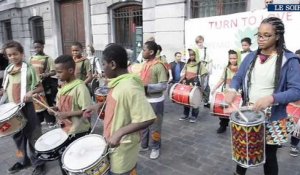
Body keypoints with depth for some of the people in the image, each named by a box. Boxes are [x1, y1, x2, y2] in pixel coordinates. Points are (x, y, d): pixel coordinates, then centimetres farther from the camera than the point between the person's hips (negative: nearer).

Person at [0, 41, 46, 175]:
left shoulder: (29, 69, -8)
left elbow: (40, 87, -7)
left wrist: (31, 92, -25)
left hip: (26, 107, -6)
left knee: (33, 135, 2)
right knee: (17, 136, 18)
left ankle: (38, 163, 15)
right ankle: (23, 160, 36)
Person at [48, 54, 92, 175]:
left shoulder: (80, 87, -21)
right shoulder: (63, 86, 5)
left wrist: (67, 114, -24)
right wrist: (56, 109, -3)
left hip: (78, 132, -8)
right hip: (64, 130, 8)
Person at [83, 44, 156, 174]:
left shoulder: (130, 87, -28)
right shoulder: (119, 82, 1)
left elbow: (147, 119, -31)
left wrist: (120, 132, -34)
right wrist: (101, 105, 7)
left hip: (122, 147, -9)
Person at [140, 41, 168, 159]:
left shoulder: (159, 66, -18)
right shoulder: (144, 64, 7)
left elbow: (163, 86, -22)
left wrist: (147, 87, -27)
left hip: (155, 101, -8)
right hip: (143, 100, 8)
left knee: (154, 126, 7)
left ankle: (155, 148, 25)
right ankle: (144, 145, 36)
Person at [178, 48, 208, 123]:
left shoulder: (200, 64, -6)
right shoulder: (187, 64, 8)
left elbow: (202, 76, -7)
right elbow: (183, 74, 10)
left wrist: (202, 87, -12)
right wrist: (179, 82, -1)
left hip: (196, 86, -5)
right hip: (187, 85, 5)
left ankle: (194, 116, 16)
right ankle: (186, 115, 25)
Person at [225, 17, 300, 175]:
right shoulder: (251, 57, 3)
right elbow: (237, 77, 8)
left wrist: (271, 98, -33)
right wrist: (232, 90, -14)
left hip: (273, 119, -4)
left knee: (269, 156, 15)